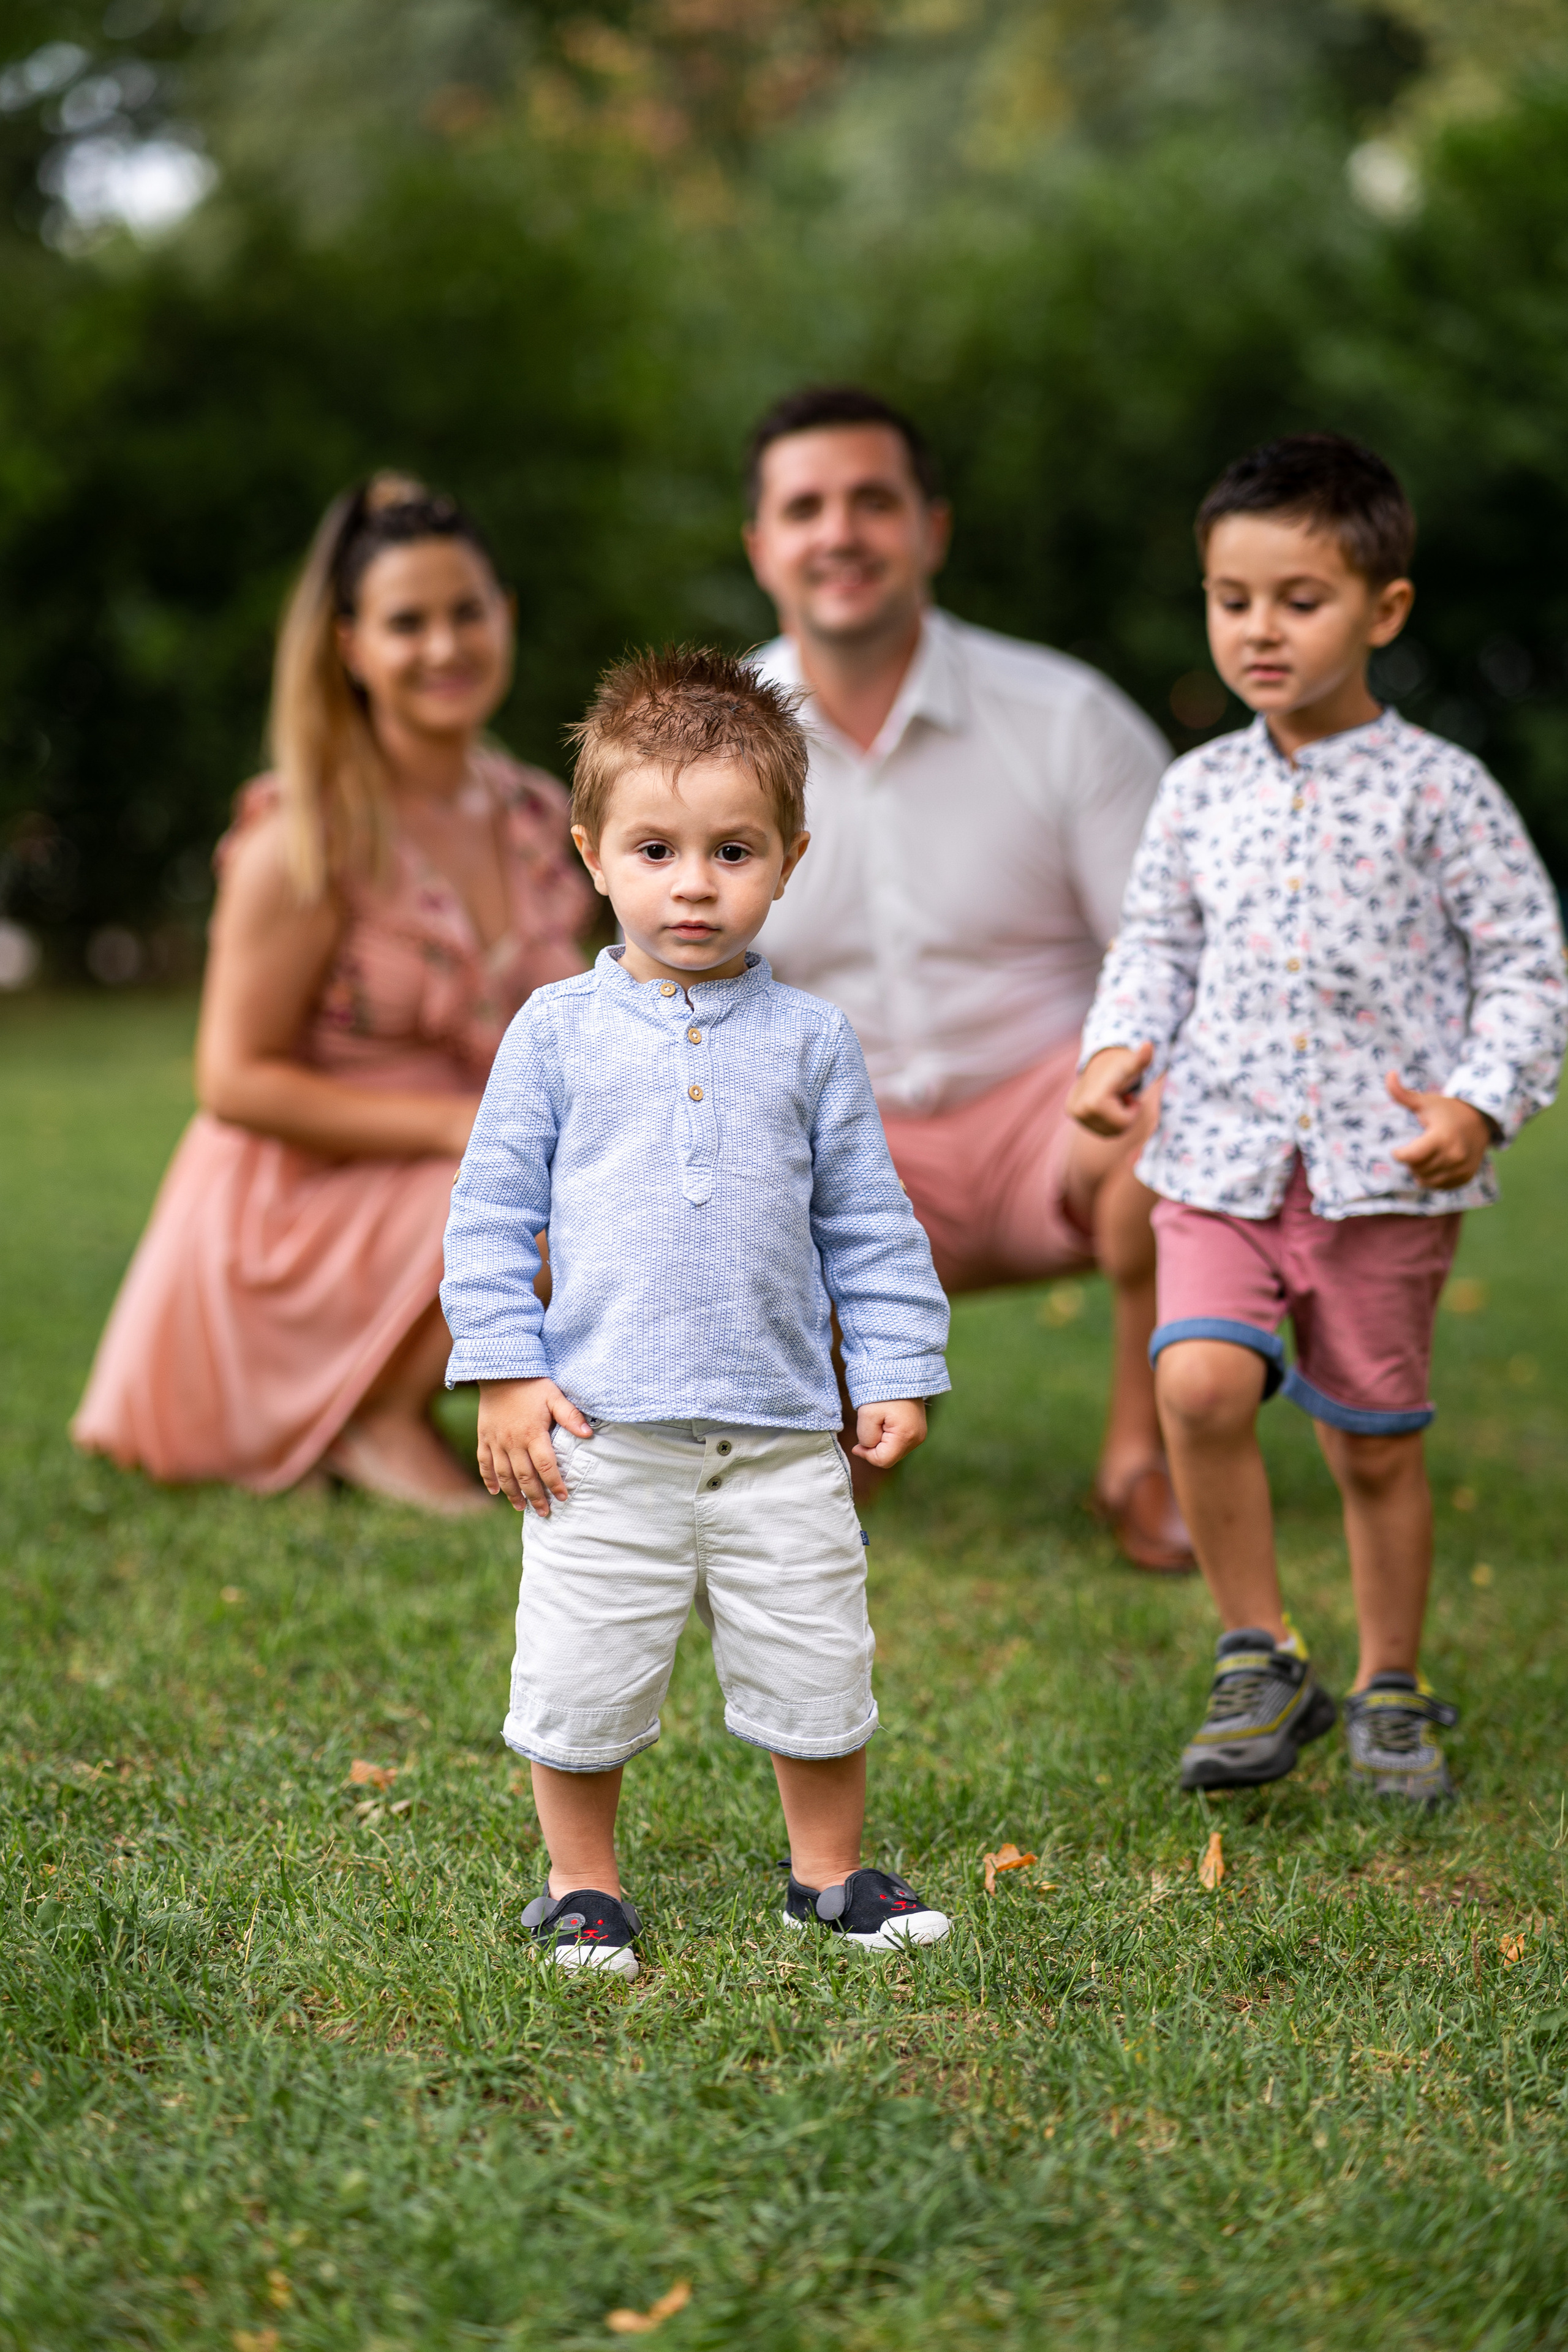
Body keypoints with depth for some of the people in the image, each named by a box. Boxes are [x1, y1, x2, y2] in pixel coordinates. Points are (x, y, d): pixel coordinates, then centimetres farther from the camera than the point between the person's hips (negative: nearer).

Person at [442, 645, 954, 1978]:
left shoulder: (810, 1041, 4)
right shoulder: (558, 1031, 0)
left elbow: (869, 1223, 9)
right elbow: (492, 1209, 3)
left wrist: (895, 1374, 4)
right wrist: (505, 1373, -4)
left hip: (782, 1432, 1)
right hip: (604, 1431, -1)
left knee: (815, 1666, 10)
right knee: (582, 1673, 5)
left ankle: (830, 1870, 29)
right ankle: (585, 1884, 24)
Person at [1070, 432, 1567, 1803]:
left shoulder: (1439, 790, -3)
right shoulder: (1201, 791, 7)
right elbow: (1156, 945, 17)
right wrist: (1121, 1045, -3)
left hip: (1386, 1174, -2)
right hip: (1222, 1160, 2)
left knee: (1376, 1445, 7)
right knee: (1199, 1384, -19)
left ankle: (1392, 1695, 27)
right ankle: (1261, 1660, -2)